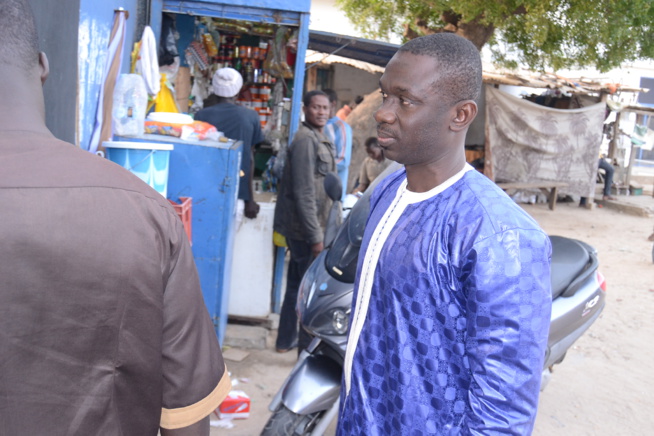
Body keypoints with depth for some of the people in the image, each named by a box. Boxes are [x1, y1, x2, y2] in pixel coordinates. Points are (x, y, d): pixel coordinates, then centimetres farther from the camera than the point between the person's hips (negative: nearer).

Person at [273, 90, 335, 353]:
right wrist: (315, 236, -22)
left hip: (309, 227, 10)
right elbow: (303, 193, -22)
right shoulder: (306, 140, -17)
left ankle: (286, 341, 29)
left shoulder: (318, 139, 15)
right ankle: (308, 344, 14)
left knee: (297, 284, 17)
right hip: (306, 229, -10)